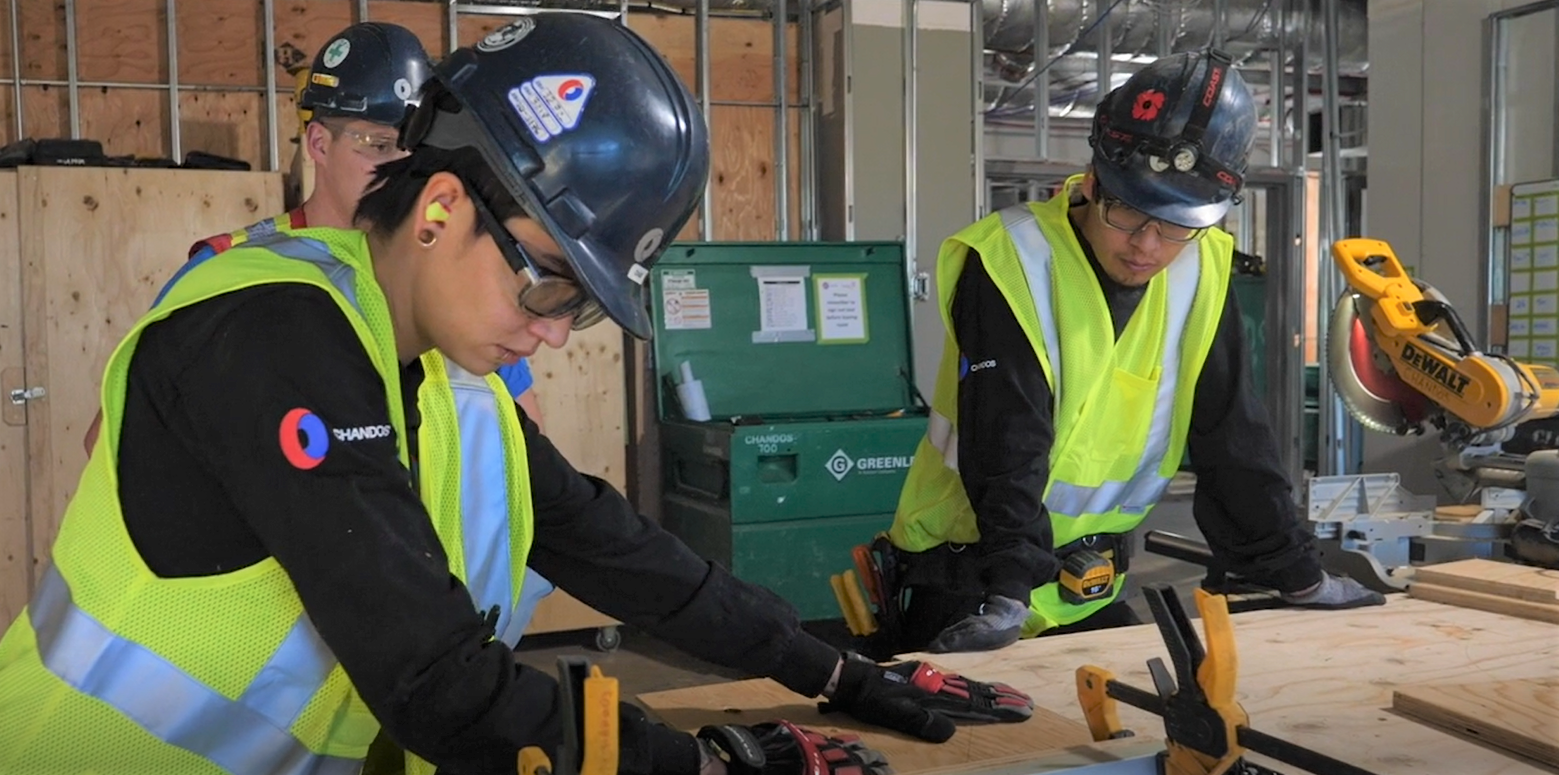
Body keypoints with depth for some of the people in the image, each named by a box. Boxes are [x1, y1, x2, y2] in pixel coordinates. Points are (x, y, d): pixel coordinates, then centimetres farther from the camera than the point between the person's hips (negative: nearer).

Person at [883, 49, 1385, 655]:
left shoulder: (1199, 274, -1)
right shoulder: (1010, 262, -18)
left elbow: (1232, 442, 4)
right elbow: (1007, 445, -26)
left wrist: (1299, 576, 5)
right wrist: (1011, 591, -34)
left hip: (1091, 593, 5)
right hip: (969, 590, -5)